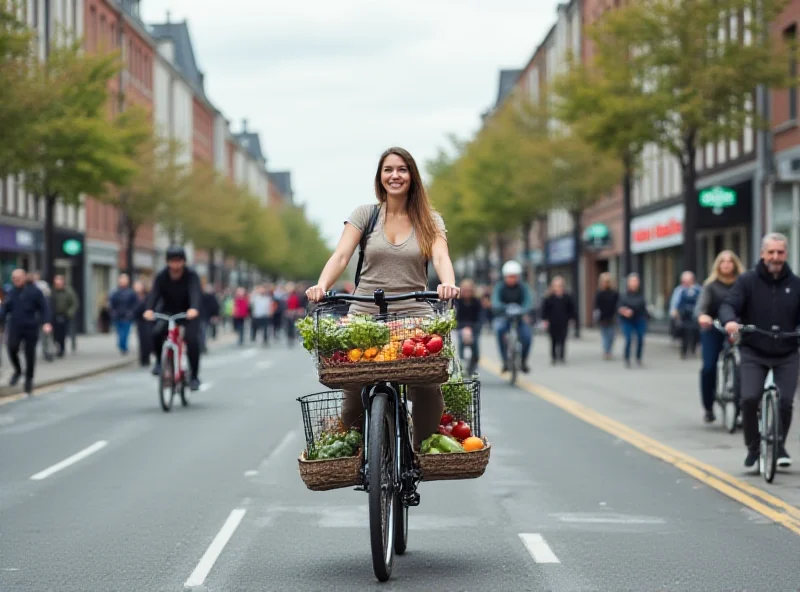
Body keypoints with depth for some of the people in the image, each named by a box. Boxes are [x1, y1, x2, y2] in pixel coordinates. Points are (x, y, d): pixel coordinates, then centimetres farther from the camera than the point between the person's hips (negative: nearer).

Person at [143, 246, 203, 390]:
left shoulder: (191, 276, -18)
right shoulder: (161, 276, -11)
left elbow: (195, 293, -35)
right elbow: (154, 293, -24)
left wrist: (194, 309, -56)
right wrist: (149, 309, -45)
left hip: (188, 314, -2)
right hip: (168, 312, 2)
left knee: (192, 340, -22)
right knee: (157, 333, -26)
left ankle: (194, 376, -7)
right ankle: (159, 361, 0)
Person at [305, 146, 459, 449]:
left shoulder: (430, 220, 10)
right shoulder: (364, 214, 10)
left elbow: (441, 257, -6)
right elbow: (341, 256, -2)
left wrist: (449, 284, -29)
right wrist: (321, 285, -22)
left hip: (414, 317, 0)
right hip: (364, 316, 0)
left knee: (427, 389, -19)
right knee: (354, 394, -12)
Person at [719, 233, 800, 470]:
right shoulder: (747, 281, -2)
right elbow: (729, 305, -12)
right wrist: (730, 320, -34)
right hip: (753, 353, -1)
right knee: (749, 398, -17)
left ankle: (779, 446, 17)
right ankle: (753, 447, 6)